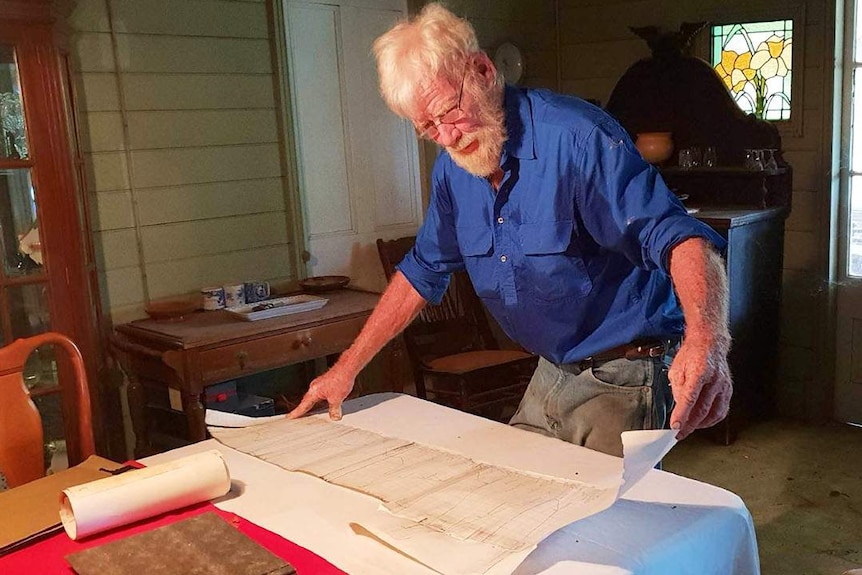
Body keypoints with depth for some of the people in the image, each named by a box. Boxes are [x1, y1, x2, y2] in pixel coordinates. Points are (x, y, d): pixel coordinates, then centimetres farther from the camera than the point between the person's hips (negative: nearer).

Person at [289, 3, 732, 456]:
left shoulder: (576, 136, -22)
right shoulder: (452, 169, 1)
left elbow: (676, 234, -29)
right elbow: (421, 273, 11)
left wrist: (706, 338, -49)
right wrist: (346, 368, 9)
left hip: (624, 379, -7)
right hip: (551, 375, 7)